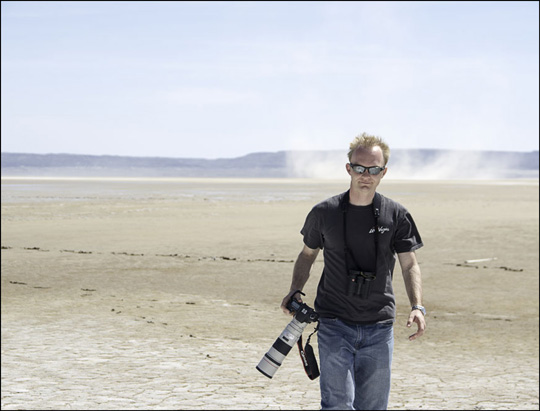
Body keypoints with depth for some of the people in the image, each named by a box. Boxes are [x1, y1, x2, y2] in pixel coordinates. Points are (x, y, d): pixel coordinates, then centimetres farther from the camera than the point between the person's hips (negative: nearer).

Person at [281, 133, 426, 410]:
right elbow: (308, 254, 15)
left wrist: (417, 306, -11)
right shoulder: (324, 213, 0)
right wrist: (295, 291, -1)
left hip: (379, 327, 2)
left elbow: (409, 264, 4)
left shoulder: (396, 215, 2)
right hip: (334, 324, -1)